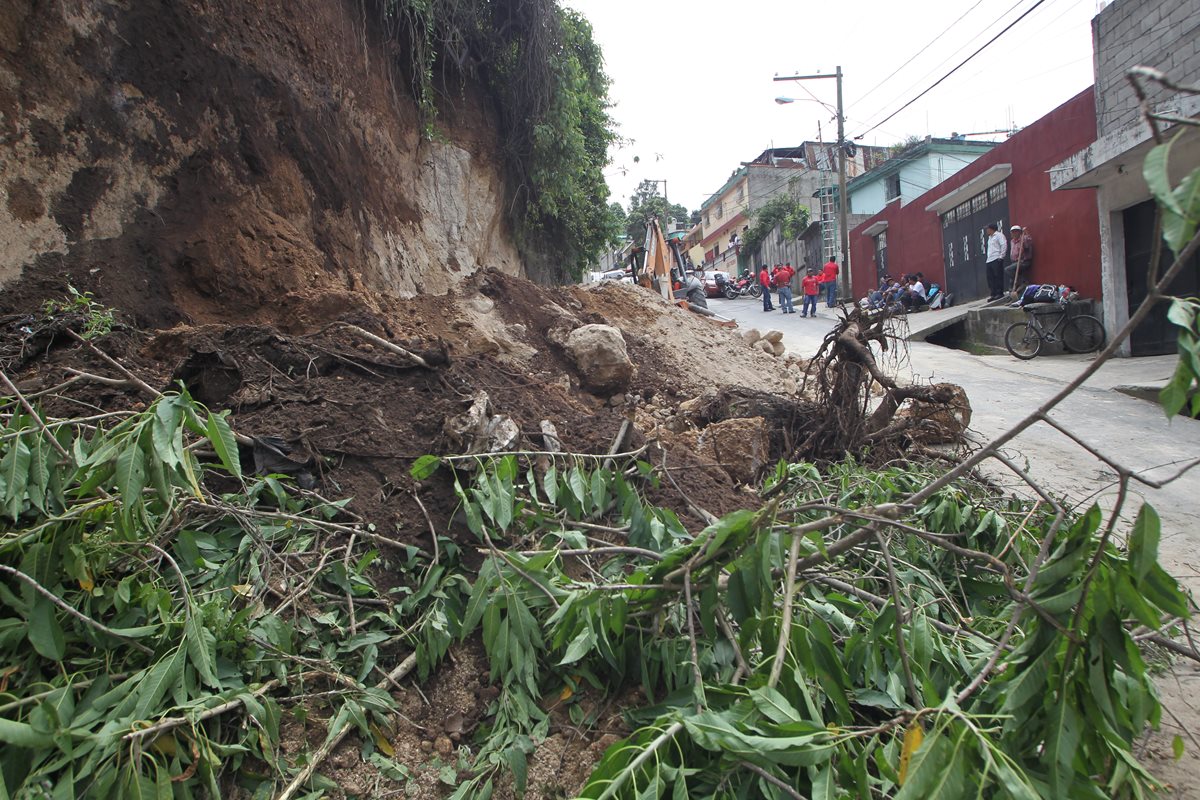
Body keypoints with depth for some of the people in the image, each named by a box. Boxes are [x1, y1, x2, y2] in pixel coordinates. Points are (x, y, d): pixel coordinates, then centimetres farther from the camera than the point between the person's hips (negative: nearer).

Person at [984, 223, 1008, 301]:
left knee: (998, 277, -8)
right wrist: (988, 257, 14)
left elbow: (1004, 245, -11)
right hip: (989, 261, 8)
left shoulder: (998, 235, 0)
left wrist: (1001, 256, -15)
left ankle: (999, 293, -7)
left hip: (996, 260, -8)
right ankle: (993, 294, 4)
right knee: (990, 278, 3)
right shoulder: (990, 237, 26)